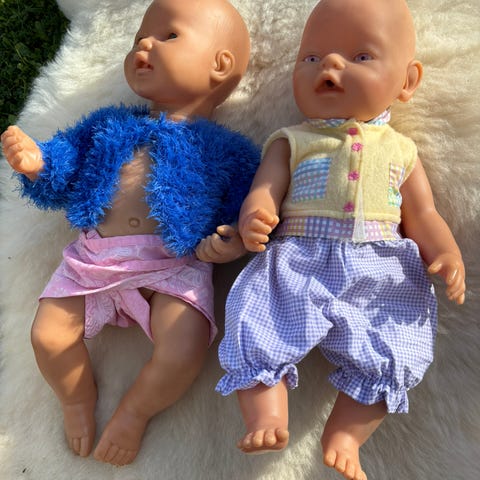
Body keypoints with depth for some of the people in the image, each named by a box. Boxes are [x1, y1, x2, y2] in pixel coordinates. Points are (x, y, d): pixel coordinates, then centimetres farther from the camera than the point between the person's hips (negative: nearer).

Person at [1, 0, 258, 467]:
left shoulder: (223, 149, 6)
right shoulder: (110, 126, 18)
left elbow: (247, 214, 4)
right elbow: (64, 172, 17)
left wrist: (233, 239, -17)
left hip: (174, 267, -3)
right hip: (92, 259, 4)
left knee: (182, 355, -21)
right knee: (47, 337, -4)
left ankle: (134, 412, 14)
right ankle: (78, 400, 30)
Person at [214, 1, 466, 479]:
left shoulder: (399, 149, 15)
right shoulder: (292, 142, 12)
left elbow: (422, 216, 13)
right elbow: (264, 191, 1)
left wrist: (446, 255, -6)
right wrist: (254, 217, -24)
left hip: (378, 276, 1)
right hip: (296, 267, 0)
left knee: (388, 353, -12)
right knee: (253, 329, -18)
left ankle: (344, 434, 3)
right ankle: (266, 418, -8)